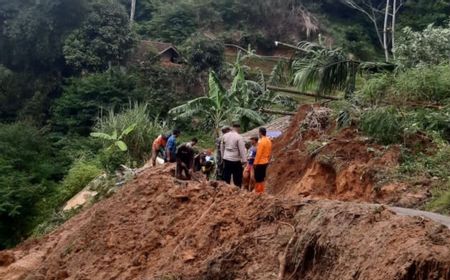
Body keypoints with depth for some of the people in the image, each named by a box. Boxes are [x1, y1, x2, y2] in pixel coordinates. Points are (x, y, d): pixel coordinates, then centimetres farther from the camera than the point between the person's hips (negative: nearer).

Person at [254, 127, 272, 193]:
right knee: (262, 177, 16)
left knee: (258, 178, -1)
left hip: (260, 163, -8)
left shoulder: (261, 141, -19)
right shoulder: (269, 141, 7)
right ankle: (261, 191, 21)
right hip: (265, 162, 8)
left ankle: (258, 191, 3)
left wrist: (255, 163, -15)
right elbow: (270, 153, 13)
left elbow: (258, 153, -20)